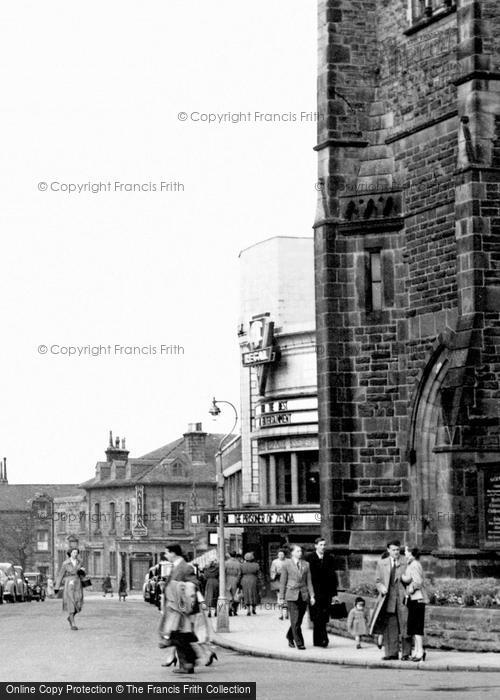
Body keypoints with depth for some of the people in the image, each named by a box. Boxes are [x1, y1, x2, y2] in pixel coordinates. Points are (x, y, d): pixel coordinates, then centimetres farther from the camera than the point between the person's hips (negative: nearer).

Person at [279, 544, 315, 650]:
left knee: (299, 620, 8)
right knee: (295, 621, -9)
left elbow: (309, 581, 10)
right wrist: (282, 597, -1)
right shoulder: (287, 564, 2)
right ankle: (299, 643, -6)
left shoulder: (306, 564, 10)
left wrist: (312, 596, 2)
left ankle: (290, 637, 31)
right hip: (292, 595, -3)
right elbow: (282, 582, 3)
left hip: (303, 595, 3)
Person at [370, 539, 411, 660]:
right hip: (388, 599, 2)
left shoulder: (406, 562, 7)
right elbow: (377, 580, 17)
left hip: (402, 597, -2)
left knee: (404, 625, -5)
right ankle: (391, 652, 7)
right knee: (389, 627, 1)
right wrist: (381, 587, -4)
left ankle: (406, 653, 0)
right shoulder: (381, 563, 15)